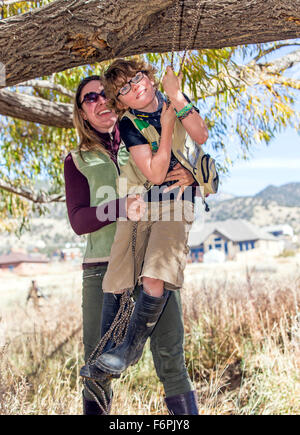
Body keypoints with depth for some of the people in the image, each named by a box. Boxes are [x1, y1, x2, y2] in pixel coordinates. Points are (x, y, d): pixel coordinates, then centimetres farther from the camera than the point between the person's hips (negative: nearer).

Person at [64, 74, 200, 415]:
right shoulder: (78, 161, 14)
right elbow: (78, 220, 1)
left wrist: (191, 176, -12)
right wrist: (124, 206, -16)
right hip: (103, 268, 0)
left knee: (171, 364, -6)